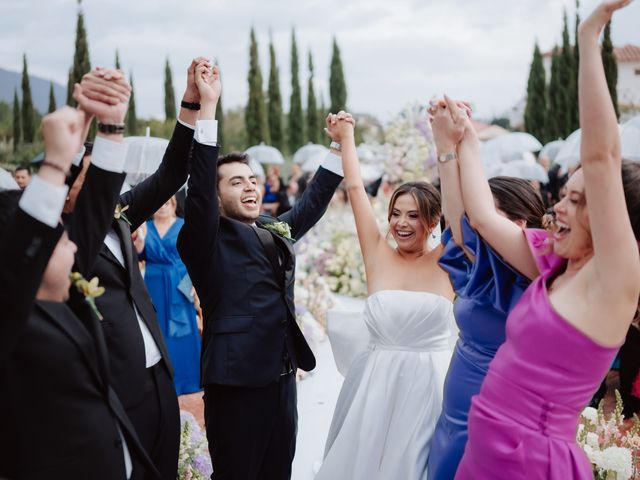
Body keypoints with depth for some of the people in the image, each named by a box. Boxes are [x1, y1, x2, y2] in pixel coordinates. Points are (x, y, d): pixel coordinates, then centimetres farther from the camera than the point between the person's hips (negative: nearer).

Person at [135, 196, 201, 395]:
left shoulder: (184, 225, 0)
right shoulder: (145, 226, 6)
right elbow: (138, 255, 0)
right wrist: (138, 239, -18)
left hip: (180, 287, -1)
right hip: (154, 286, 2)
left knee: (183, 332, 3)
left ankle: (184, 377, 15)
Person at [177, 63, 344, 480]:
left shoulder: (276, 230, 13)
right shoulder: (207, 240, -6)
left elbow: (313, 202, 25)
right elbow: (198, 188, -21)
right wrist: (207, 108, -27)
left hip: (283, 378, 7)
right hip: (237, 383, -6)